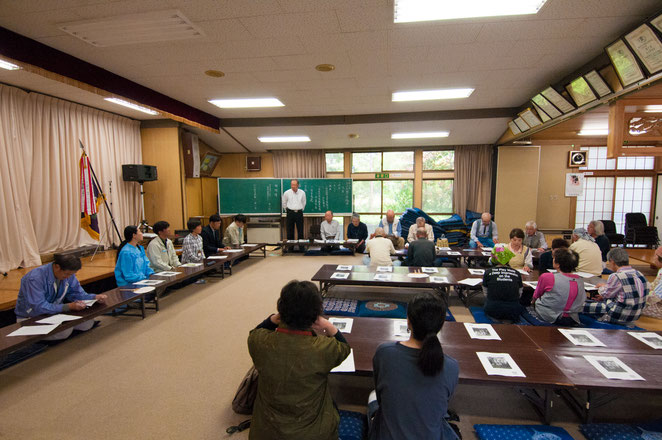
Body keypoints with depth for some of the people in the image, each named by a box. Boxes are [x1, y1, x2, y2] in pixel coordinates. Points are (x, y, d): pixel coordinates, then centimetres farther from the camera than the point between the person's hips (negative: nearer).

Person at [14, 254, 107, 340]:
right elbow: (38, 307, -31)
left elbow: (77, 293, 0)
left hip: (54, 312, 6)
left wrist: (95, 297, -20)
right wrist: (68, 306, -38)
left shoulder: (69, 274, -7)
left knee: (88, 322, -16)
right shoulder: (35, 278, -27)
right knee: (65, 330, -31)